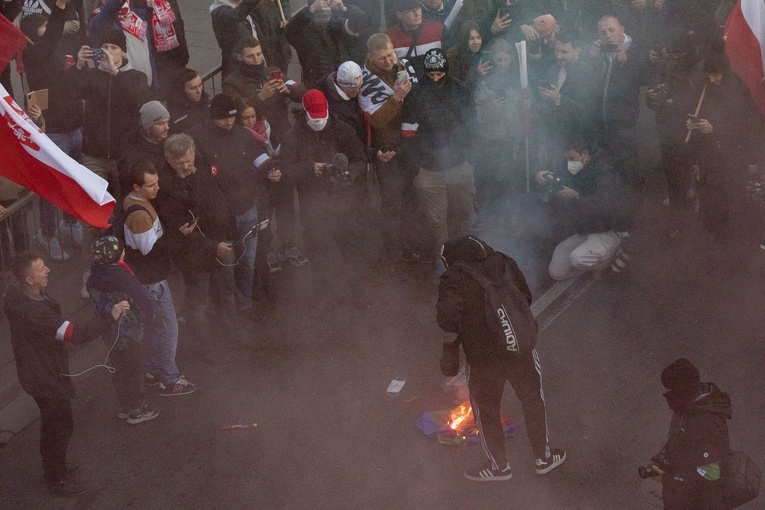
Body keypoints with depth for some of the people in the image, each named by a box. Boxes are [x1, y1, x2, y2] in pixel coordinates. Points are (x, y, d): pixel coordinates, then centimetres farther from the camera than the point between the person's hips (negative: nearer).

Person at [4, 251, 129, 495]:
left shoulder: (18, 294, -7)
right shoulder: (32, 310, -38)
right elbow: (75, 332, -39)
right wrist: (111, 316, -34)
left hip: (41, 369, 9)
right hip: (46, 376, -9)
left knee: (52, 423, 27)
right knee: (61, 425, 10)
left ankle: (55, 466, 47)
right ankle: (57, 479, 28)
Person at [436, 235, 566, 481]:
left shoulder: (453, 280, -11)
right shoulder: (502, 262, 4)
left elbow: (448, 319, -22)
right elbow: (526, 296, 13)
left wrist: (449, 350, -5)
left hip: (483, 356, -4)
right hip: (521, 348, 4)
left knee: (485, 410, 17)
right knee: (532, 399, 24)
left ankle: (499, 466, 32)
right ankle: (543, 457, 37)